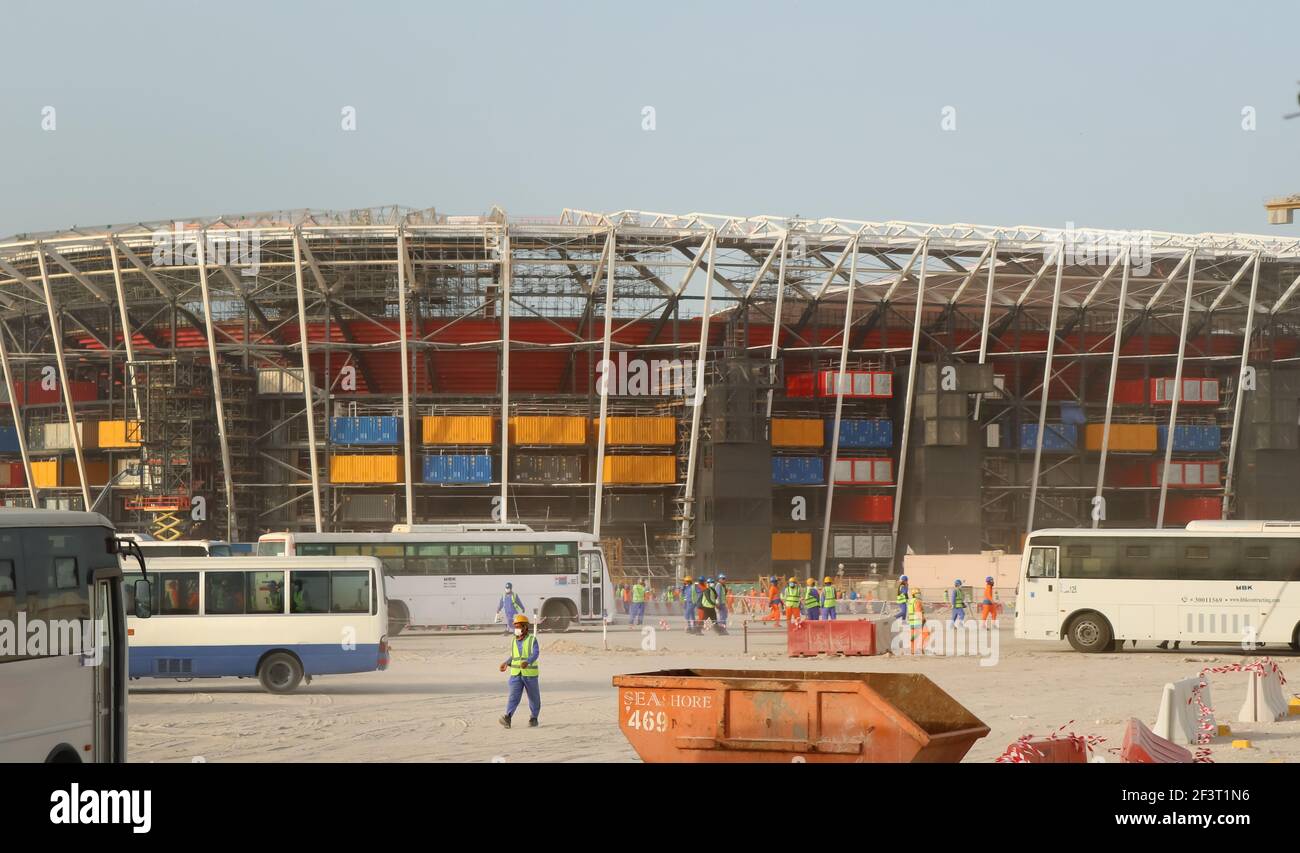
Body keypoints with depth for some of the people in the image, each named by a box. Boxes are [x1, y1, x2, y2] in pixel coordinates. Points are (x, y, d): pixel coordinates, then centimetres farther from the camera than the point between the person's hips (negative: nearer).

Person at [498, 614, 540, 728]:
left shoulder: (532, 639, -9)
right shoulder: (514, 641, 7)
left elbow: (535, 654, -22)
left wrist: (527, 662, -40)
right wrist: (506, 663, 5)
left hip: (530, 673, -3)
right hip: (516, 674, 3)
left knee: (533, 697, 11)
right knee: (514, 696, -12)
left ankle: (534, 718, 29)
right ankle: (507, 719, -26)